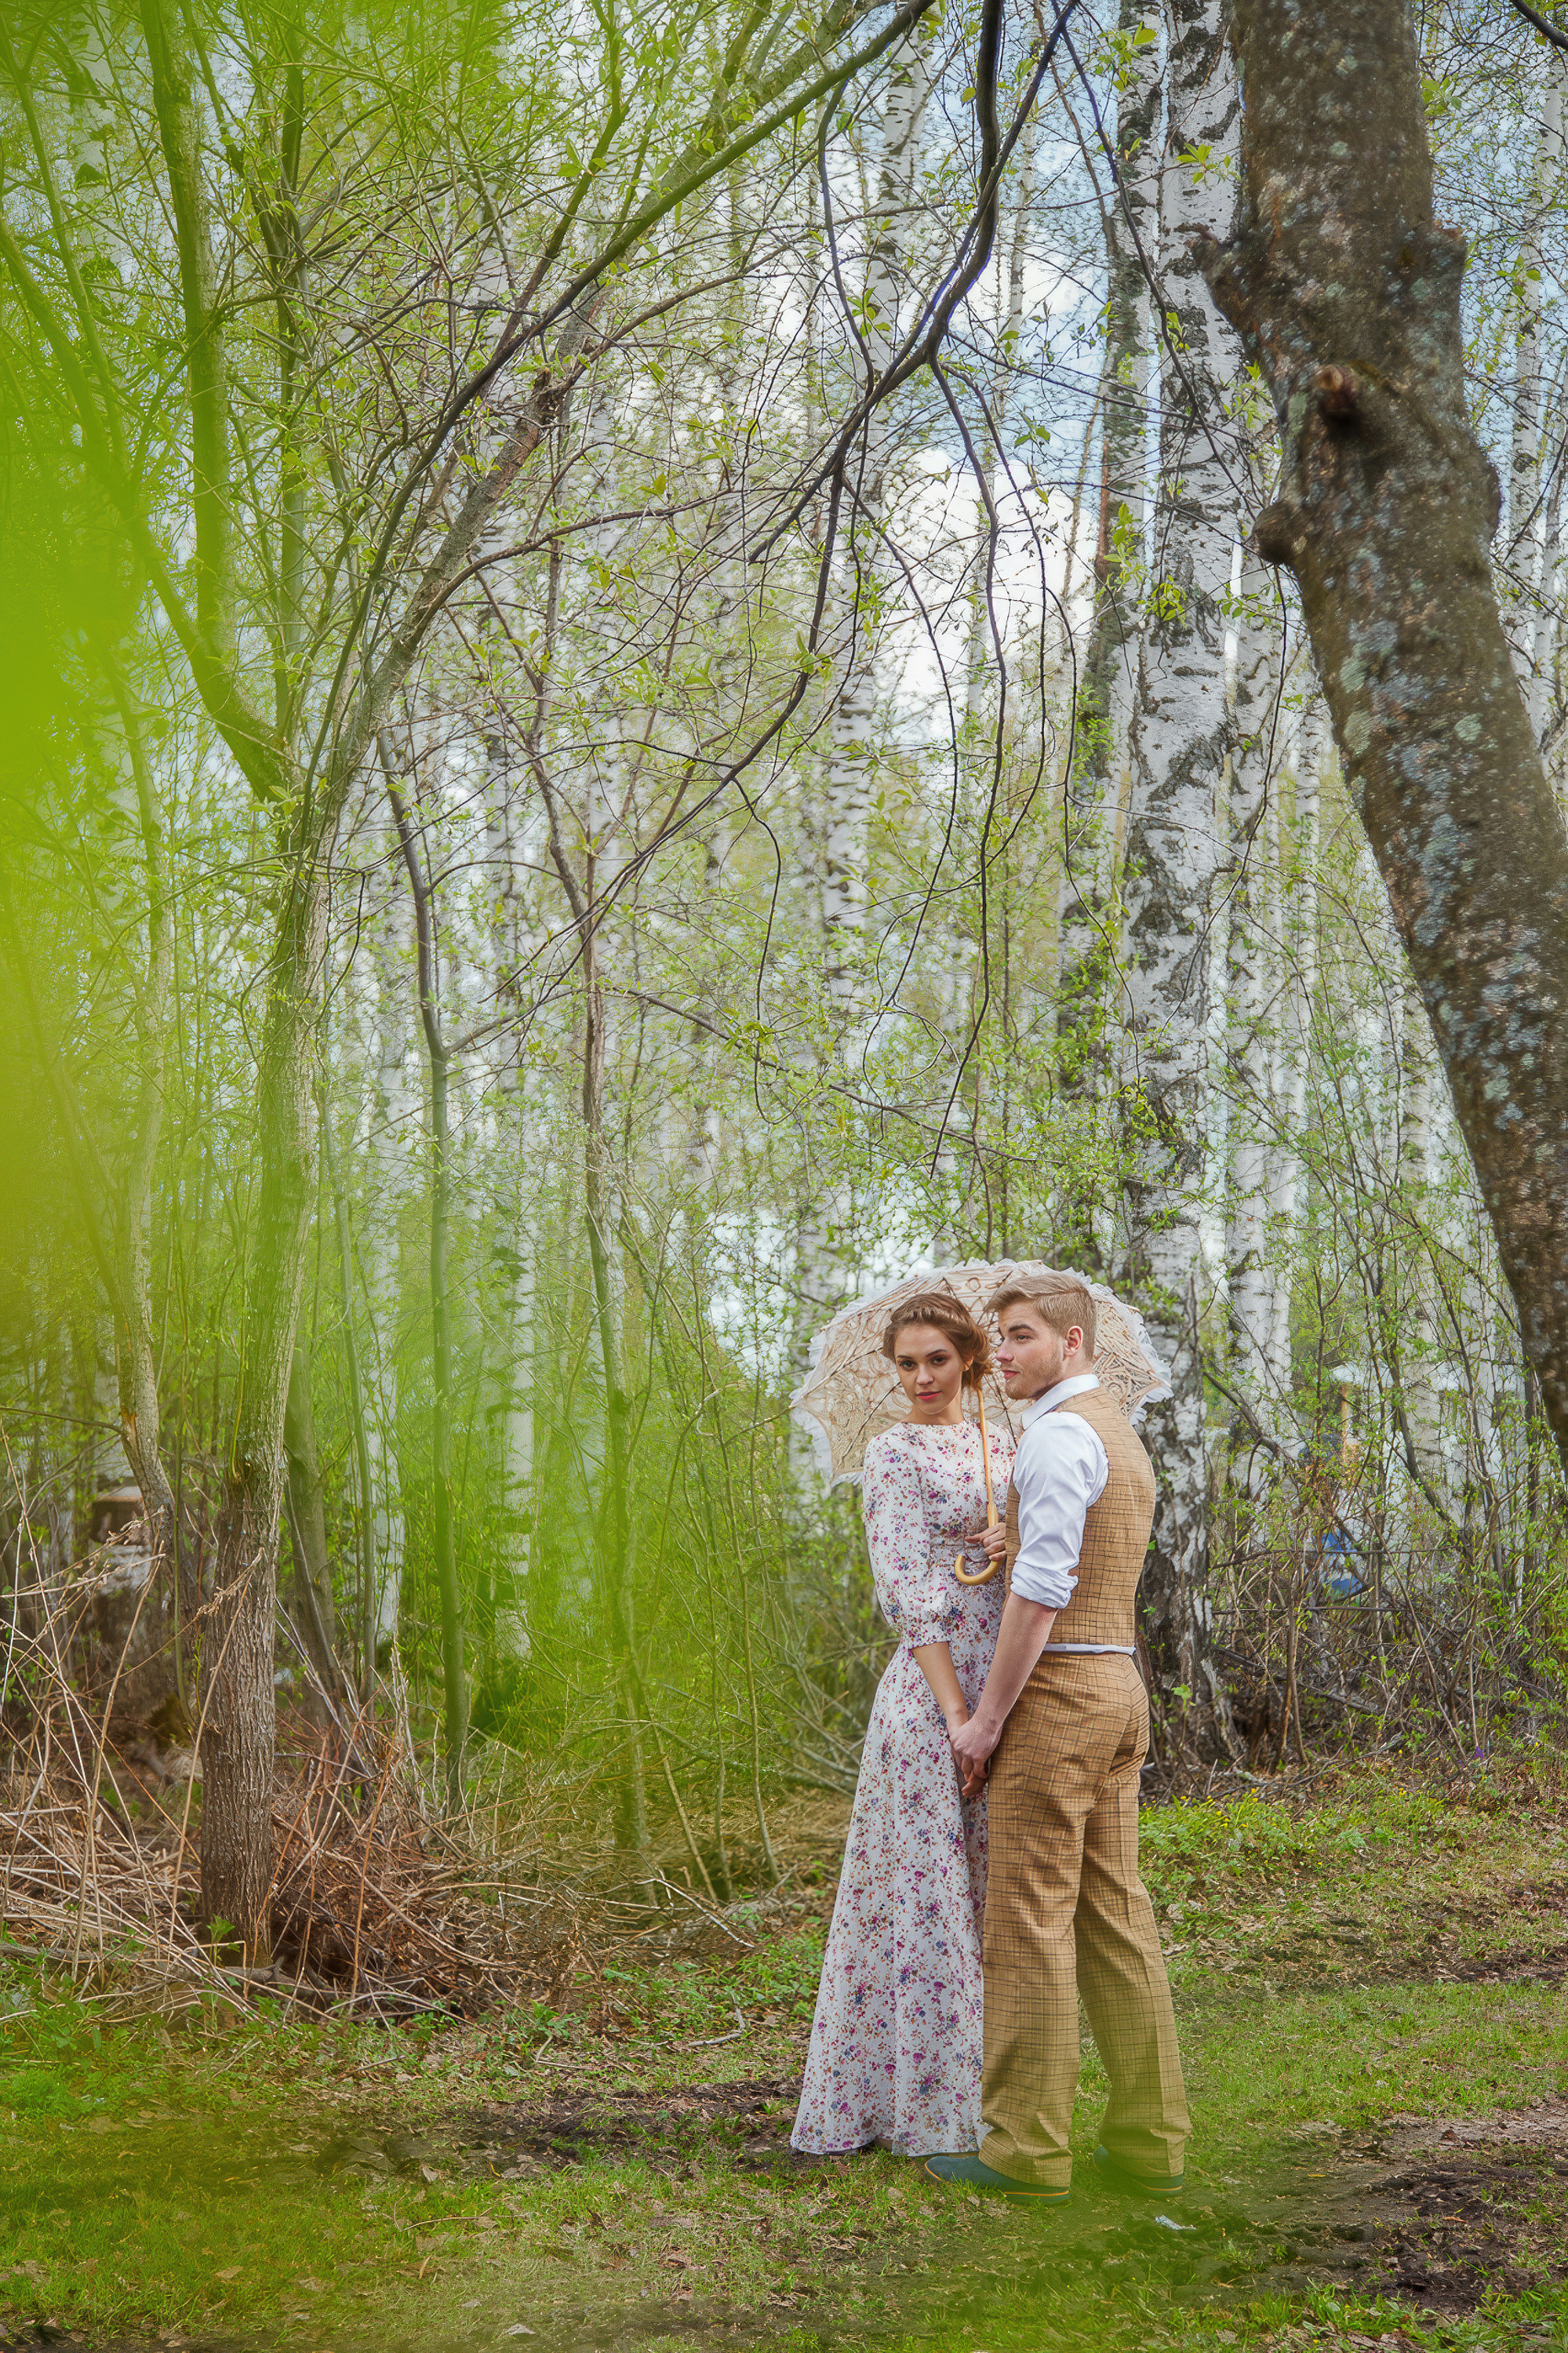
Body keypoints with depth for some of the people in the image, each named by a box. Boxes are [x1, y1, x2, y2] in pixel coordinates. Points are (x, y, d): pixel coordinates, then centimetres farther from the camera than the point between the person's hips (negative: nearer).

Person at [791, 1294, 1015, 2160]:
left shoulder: (999, 1451, 15)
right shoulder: (894, 1453, -6)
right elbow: (909, 1593, -14)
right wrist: (957, 1715, -20)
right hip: (933, 1695, -7)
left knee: (988, 1895, 12)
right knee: (926, 1892, -2)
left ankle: (974, 2094, 21)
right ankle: (926, 2110, 5)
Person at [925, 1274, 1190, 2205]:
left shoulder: (1057, 1437, -15)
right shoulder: (1127, 1444, 19)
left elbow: (1040, 1593, -19)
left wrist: (987, 1719, -14)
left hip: (1054, 1697, -9)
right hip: (1118, 1693, 9)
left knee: (1030, 1918, -4)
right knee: (1111, 1913, 10)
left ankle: (1027, 2146, 0)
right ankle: (1149, 2139, 10)